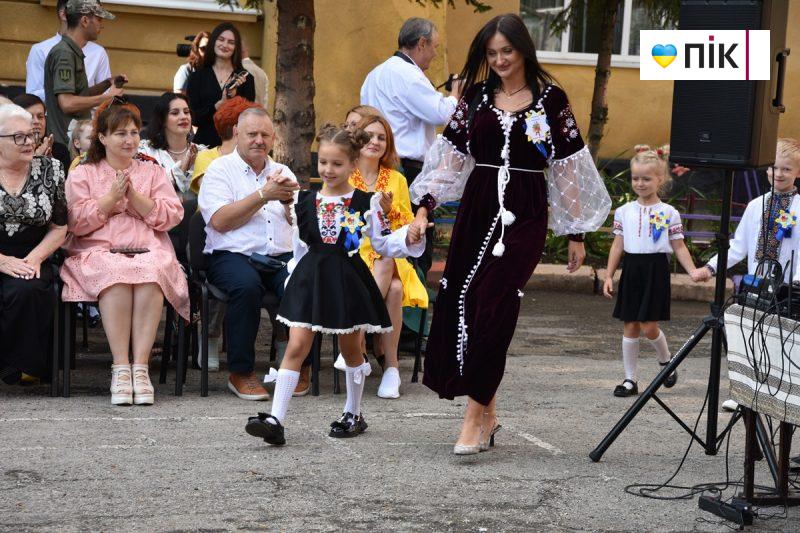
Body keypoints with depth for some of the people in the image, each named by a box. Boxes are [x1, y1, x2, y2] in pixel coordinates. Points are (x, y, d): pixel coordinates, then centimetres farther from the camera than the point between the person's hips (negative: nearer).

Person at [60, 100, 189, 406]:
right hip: (98, 252, -1)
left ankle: (140, 366, -36)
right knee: (116, 274, -38)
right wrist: (112, 196, -2)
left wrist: (133, 195, -3)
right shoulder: (82, 174, 19)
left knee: (150, 273, -36)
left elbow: (170, 217, 8)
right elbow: (77, 222, 5)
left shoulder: (153, 172, 22)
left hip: (149, 251, 1)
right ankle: (120, 368, -37)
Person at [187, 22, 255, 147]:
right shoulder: (197, 77, 7)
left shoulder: (245, 78, 5)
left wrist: (233, 95, -14)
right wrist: (219, 104, -15)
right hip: (204, 142, 0)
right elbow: (194, 118, -2)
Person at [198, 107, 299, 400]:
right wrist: (263, 195, -8)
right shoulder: (220, 169, 9)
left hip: (282, 256, 4)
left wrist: (292, 199, -5)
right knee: (247, 285, -37)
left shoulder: (282, 172, 24)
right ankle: (241, 373, -22)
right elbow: (220, 221, -8)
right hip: (233, 255, -4)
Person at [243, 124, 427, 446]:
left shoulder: (365, 203, -1)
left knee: (351, 348, 12)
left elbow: (384, 244, 3)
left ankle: (353, 414, 30)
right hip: (310, 278, 1)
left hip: (347, 280, -1)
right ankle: (276, 420, -12)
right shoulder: (304, 201, 5)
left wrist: (409, 237, -12)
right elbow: (299, 247, 12)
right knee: (296, 346, -7)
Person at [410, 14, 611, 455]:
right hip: (477, 209, 4)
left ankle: (475, 416, -7)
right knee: (460, 305, 0)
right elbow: (450, 155, 10)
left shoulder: (550, 99, 1)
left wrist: (576, 233, 4)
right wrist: (424, 207, 1)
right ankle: (487, 413, 13)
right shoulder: (476, 96, 9)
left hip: (524, 215, -3)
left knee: (492, 309, -13)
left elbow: (568, 167, 4)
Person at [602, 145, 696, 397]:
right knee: (630, 327, 5)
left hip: (656, 270, -3)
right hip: (631, 269, 3)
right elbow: (618, 245, 10)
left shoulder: (668, 213, -1)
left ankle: (666, 359, 22)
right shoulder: (624, 211, 7)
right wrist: (609, 275, 6)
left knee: (648, 325, -9)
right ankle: (630, 379, 12)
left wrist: (694, 272, -11)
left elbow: (679, 247, 1)